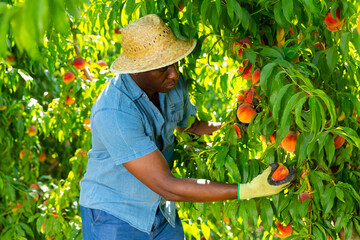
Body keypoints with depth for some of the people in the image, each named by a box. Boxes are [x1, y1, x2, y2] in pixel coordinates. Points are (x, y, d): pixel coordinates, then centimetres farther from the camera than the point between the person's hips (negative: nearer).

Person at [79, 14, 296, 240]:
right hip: (113, 217, -5)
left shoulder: (174, 83, -9)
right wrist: (247, 191, -34)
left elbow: (189, 124, 14)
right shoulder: (113, 113, -31)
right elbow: (166, 186, -31)